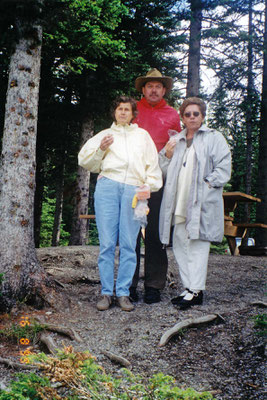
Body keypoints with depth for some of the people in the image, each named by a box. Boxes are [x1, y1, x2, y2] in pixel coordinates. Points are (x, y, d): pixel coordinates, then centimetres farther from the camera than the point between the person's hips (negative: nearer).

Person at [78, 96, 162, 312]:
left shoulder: (143, 135, 25)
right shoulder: (105, 134, 24)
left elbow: (152, 164, 20)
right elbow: (85, 160, 18)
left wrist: (149, 185, 5)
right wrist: (101, 148, 1)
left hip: (134, 190, 0)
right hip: (107, 187, 0)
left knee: (129, 244, -5)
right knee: (107, 243, -5)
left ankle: (123, 292, 2)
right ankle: (106, 292, 2)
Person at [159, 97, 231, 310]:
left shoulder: (214, 138, 7)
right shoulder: (176, 141, 21)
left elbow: (223, 168, -1)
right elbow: (166, 172, 21)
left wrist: (207, 184, -12)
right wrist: (167, 155, 4)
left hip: (202, 203, -5)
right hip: (180, 203, 6)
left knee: (197, 244, -8)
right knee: (180, 245, 6)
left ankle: (196, 291, -3)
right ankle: (189, 288, 15)